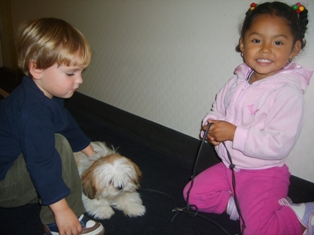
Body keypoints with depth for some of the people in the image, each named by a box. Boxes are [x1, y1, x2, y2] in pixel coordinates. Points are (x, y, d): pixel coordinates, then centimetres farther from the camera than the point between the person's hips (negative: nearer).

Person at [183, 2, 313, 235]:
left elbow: (278, 145, -28)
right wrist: (211, 127, -12)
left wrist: (234, 133, -27)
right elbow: (216, 111, 11)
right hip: (229, 166, 7)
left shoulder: (289, 93, -22)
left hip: (263, 174, -6)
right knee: (193, 194, 9)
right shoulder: (237, 82, -1)